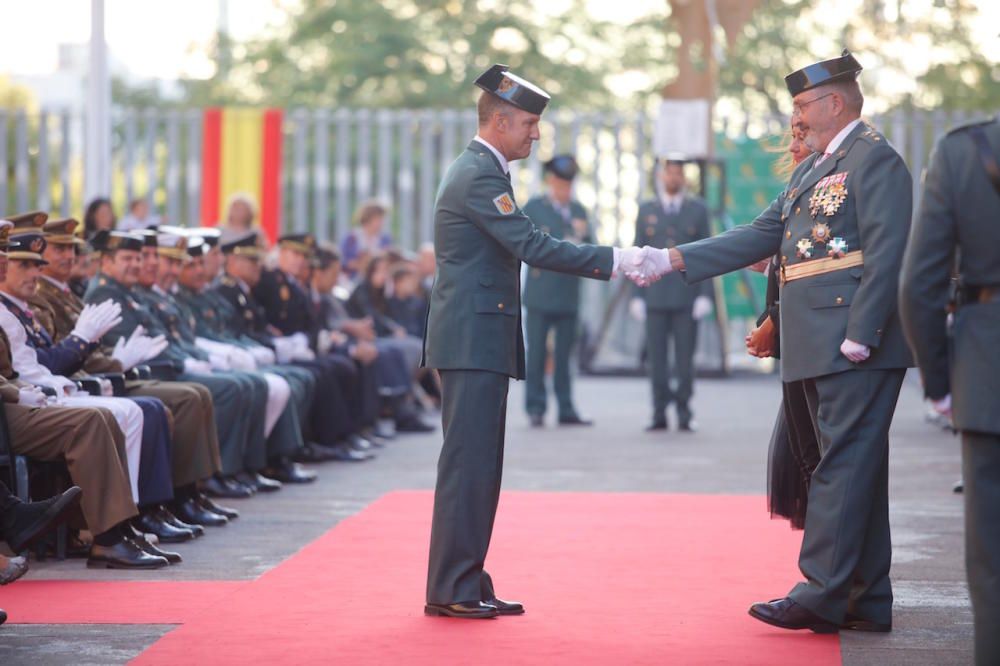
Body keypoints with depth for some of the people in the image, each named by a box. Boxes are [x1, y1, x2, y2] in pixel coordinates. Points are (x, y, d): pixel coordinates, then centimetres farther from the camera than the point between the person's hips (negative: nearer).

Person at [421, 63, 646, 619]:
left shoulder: (478, 171, 19)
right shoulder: (479, 176, -14)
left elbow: (516, 250, 22)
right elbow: (533, 247, -20)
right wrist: (615, 260, -19)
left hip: (477, 340, 11)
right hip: (473, 339, -11)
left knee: (477, 466, 11)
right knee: (469, 463, -8)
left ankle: (467, 584, 15)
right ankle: (452, 589, -6)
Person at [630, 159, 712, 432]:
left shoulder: (698, 209, 6)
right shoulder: (646, 211, 10)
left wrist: (705, 295, -6)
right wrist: (636, 296, 2)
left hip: (687, 297, -1)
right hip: (655, 297, 1)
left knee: (685, 358, -3)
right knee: (656, 358, -1)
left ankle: (684, 414, 3)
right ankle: (659, 414, 4)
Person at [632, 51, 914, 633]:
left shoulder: (875, 160, -8)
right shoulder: (814, 169, 21)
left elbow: (887, 253, -16)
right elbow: (760, 237, 20)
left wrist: (860, 334, -21)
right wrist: (676, 259, 14)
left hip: (858, 348, -10)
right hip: (823, 347, 10)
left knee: (844, 466, -10)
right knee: (852, 468, 10)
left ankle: (821, 596, -12)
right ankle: (868, 601, 14)